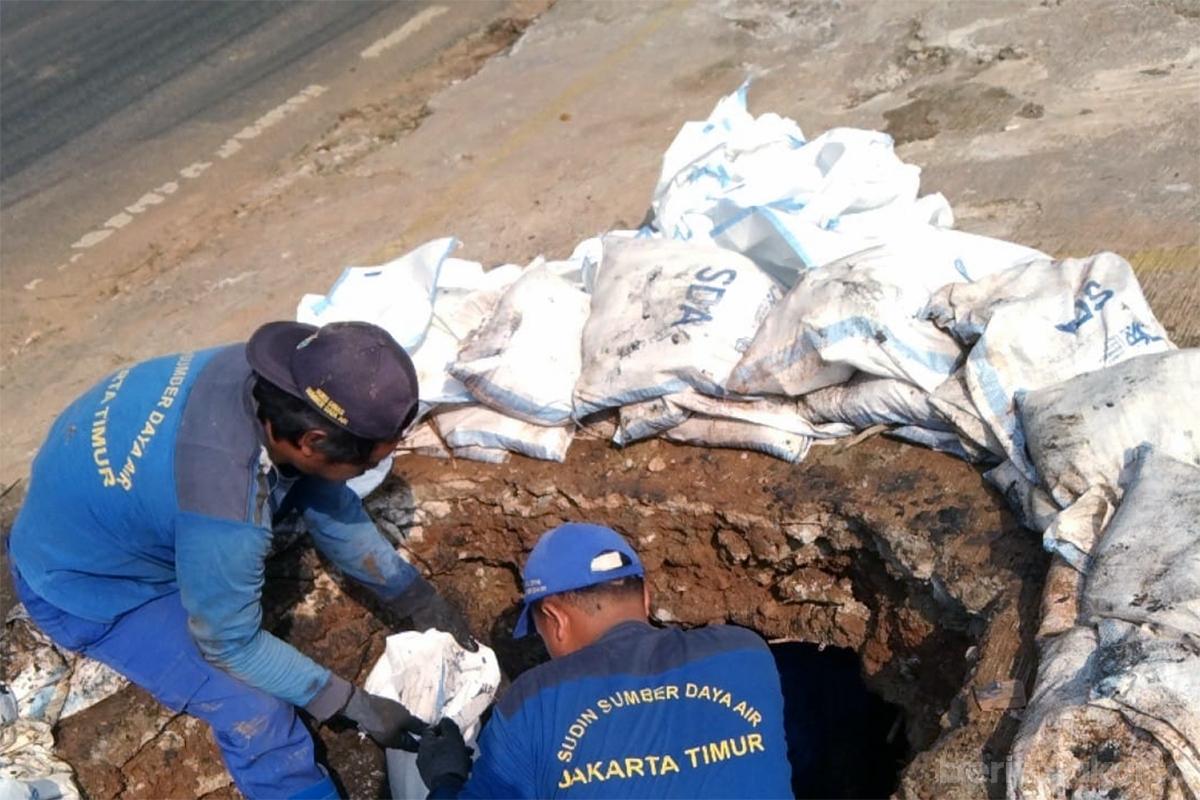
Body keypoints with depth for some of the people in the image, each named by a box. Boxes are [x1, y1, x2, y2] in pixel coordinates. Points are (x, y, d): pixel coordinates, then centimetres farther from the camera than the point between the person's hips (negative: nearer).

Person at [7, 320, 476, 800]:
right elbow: (229, 645, -23)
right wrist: (353, 706, -13)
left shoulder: (276, 377, -21)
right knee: (259, 716, -14)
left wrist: (417, 601, -1)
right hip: (81, 581, -7)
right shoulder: (226, 510, -41)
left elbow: (330, 504, -5)